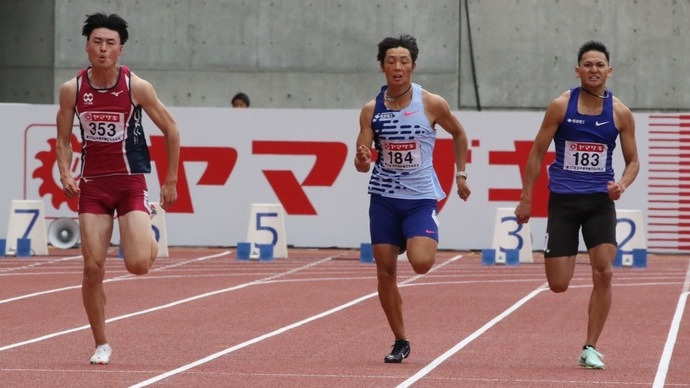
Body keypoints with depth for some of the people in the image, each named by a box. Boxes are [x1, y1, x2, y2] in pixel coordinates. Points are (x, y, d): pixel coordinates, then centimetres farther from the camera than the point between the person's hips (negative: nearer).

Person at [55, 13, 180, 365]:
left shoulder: (136, 87, -8)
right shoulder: (72, 90, -2)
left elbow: (171, 131, 2)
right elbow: (63, 140, 9)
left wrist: (171, 181, 4)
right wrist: (65, 174, -9)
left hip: (131, 183, -2)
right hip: (92, 185, 2)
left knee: (138, 265, -15)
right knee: (93, 267, -6)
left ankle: (149, 238, 23)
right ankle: (101, 345, 8)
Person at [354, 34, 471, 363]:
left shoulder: (432, 104, -8)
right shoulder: (371, 110, -3)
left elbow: (458, 133, 11)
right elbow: (362, 162, -5)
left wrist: (461, 174, 10)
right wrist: (362, 160, -28)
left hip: (420, 197, -2)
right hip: (383, 198, 2)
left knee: (420, 263, -21)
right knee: (385, 272, 2)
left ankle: (428, 243, 17)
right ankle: (400, 342, 16)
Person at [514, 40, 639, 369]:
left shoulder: (620, 113, 0)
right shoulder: (561, 106, -5)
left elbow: (633, 160, 8)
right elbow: (537, 153, 2)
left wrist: (623, 183, -14)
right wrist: (526, 198, 0)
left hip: (600, 201, 1)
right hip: (563, 200, -1)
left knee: (604, 273, -14)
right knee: (558, 285, -3)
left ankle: (590, 349, -2)